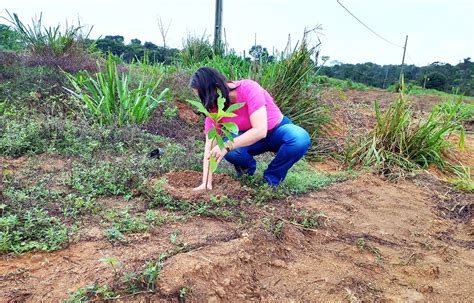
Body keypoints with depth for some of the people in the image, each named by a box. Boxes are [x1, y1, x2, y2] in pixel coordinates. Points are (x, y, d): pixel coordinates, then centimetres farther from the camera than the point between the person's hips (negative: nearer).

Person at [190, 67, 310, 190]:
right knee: (230, 151, -31)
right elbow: (210, 145, -18)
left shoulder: (248, 89, -29)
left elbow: (260, 130, -37)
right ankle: (247, 168, 6)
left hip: (278, 130, -2)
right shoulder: (213, 107, -15)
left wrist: (227, 146, -45)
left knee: (300, 138, -35)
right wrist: (206, 183, -26)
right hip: (247, 137, 3)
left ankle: (272, 178, -9)